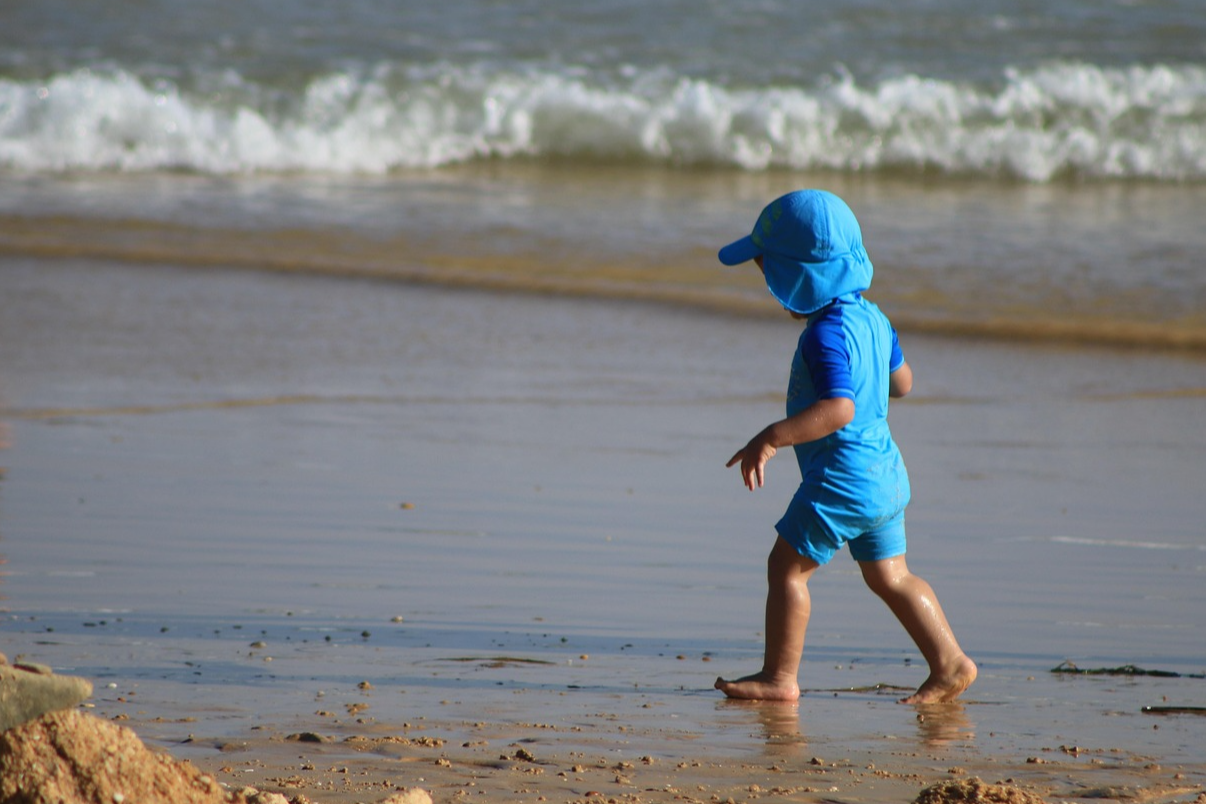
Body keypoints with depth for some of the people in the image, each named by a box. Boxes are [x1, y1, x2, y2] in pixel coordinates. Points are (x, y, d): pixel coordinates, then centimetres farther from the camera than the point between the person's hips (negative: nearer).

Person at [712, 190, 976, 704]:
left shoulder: (826, 335, -20)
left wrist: (773, 437, -34)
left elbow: (839, 408, -32)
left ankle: (779, 676, 4)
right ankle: (950, 664, 14)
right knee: (888, 575, 17)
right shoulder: (871, 318, 9)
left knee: (787, 564, 1)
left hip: (843, 478, -10)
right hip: (885, 470, 10)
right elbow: (901, 381, 22)